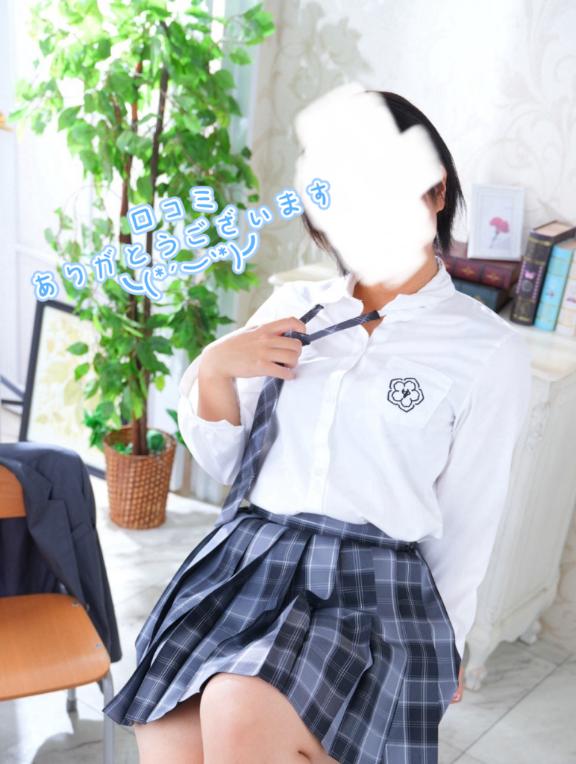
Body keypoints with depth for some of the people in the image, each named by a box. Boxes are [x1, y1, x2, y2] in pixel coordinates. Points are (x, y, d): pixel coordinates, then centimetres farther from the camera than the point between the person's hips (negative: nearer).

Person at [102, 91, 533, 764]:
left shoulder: (491, 350, -2)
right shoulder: (292, 307, 9)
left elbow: (467, 524, 5)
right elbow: (221, 465, 12)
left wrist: (440, 644, 14)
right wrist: (213, 369, -5)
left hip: (374, 587, -3)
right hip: (246, 562, 4)